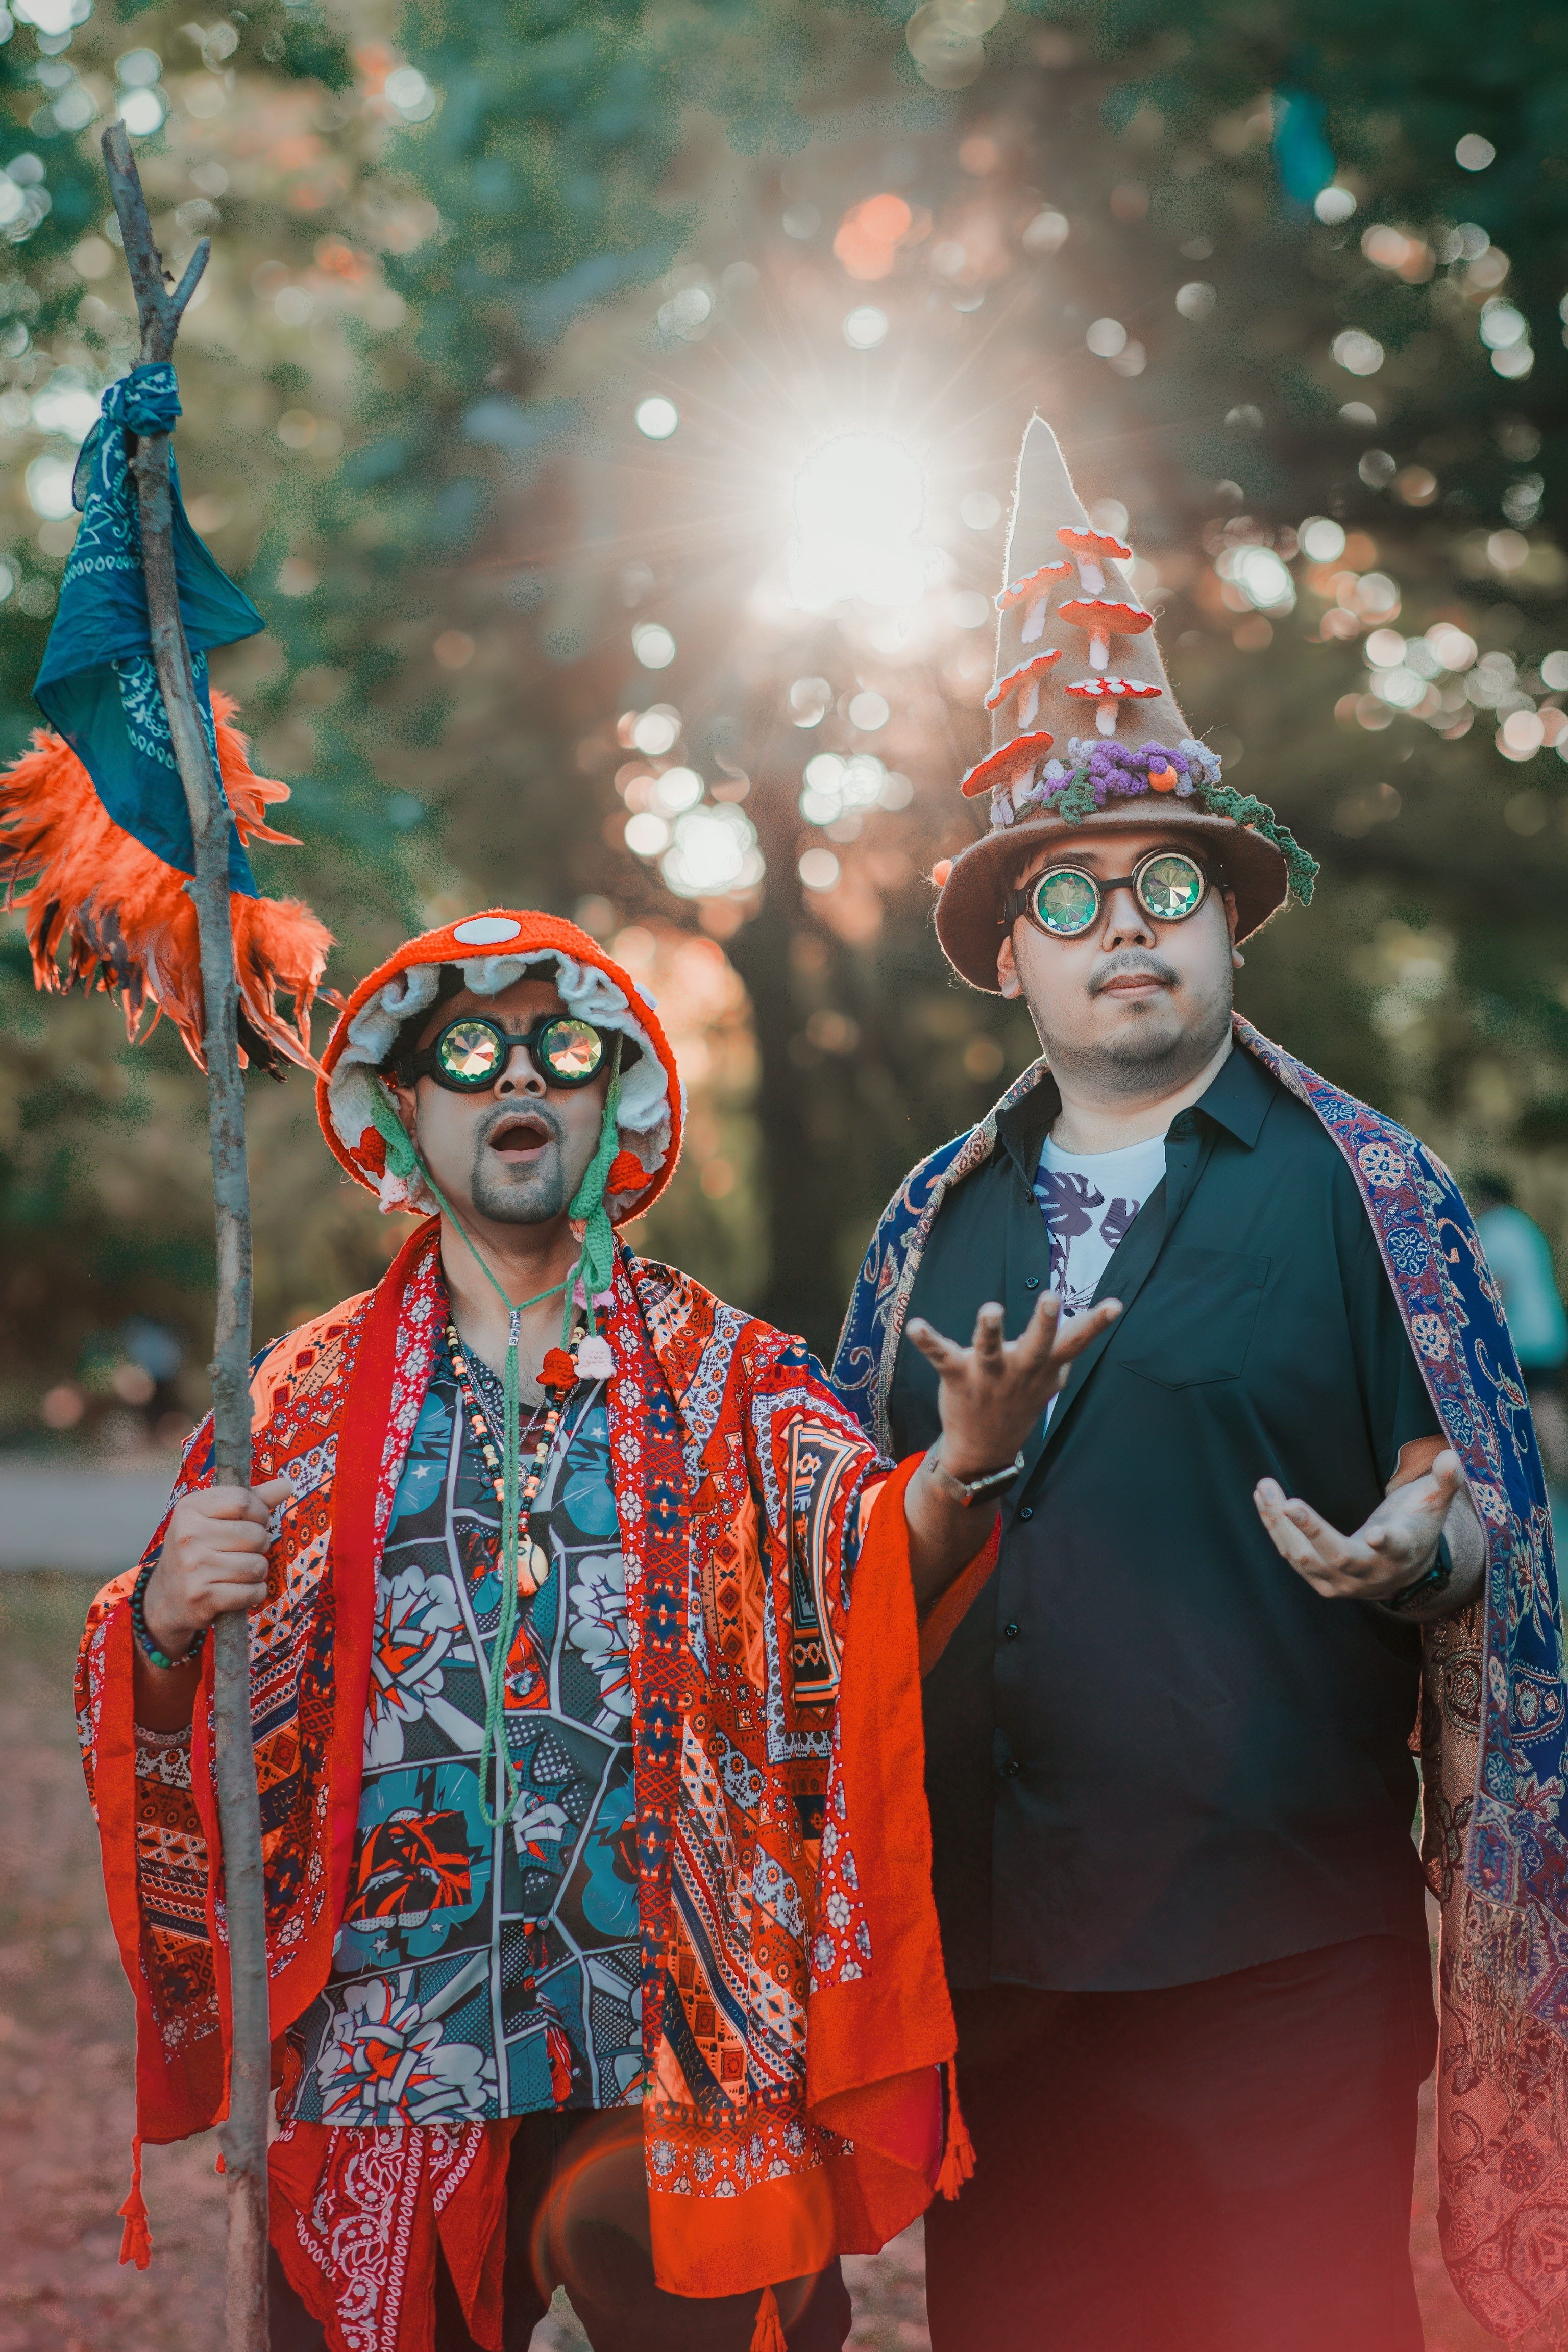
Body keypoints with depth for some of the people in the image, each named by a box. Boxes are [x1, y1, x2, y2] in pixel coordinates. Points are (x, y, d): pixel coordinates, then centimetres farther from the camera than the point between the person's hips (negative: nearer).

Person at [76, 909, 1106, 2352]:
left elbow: (868, 1577, -11)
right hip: (377, 2062, 2)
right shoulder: (301, 1401, 9)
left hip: (680, 2070, -1)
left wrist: (958, 1474, -33)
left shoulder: (733, 1380, 6)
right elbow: (163, 1723, 10)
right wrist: (165, 1624, -13)